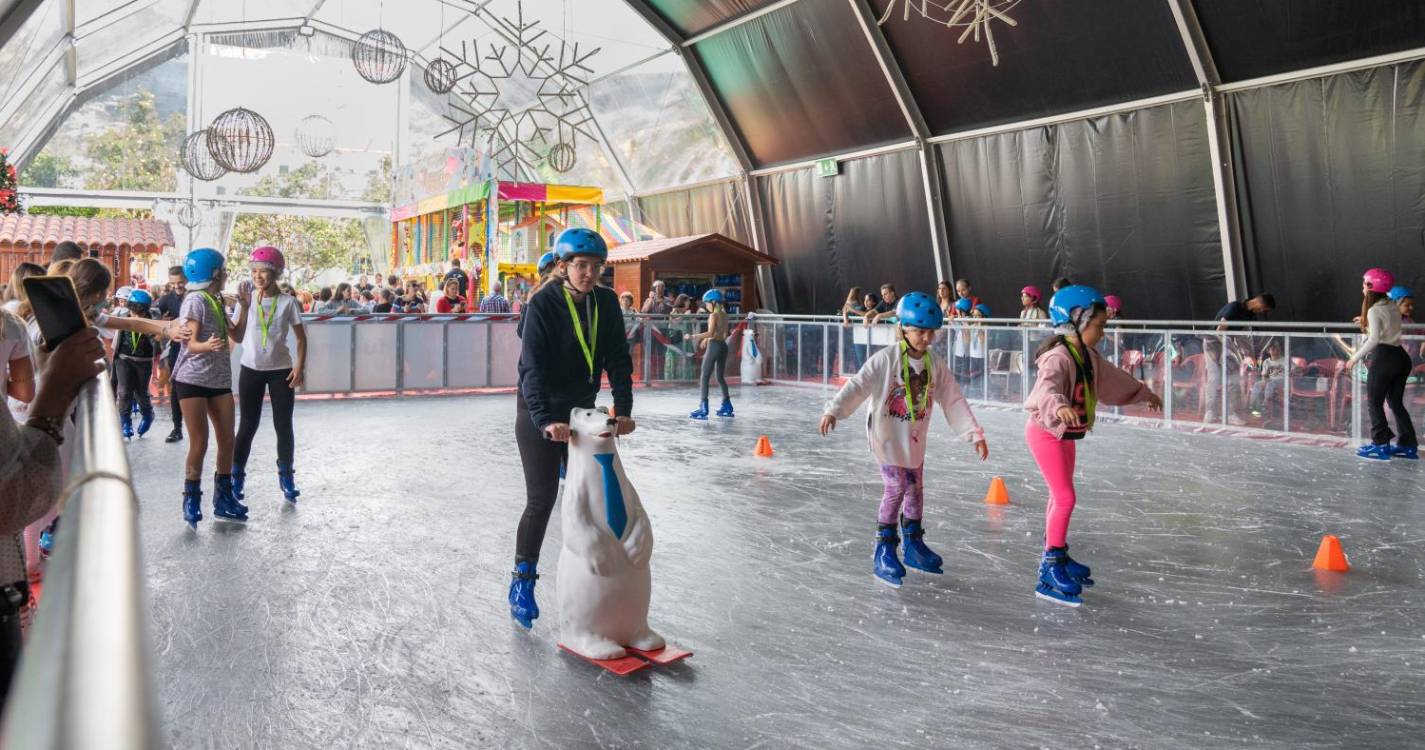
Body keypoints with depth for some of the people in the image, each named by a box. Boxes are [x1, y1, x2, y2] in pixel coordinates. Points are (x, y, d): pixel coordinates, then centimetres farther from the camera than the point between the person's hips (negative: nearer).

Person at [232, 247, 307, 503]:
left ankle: (286, 476, 17)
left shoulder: (287, 302, -6)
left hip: (281, 370, 0)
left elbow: (301, 337, -1)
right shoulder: (247, 299, -3)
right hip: (251, 369, 1)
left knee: (283, 425, 4)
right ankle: (237, 476, 14)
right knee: (247, 425, 5)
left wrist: (300, 367, -8)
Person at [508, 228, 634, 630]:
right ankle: (522, 581, 11)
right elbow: (533, 367, -28)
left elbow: (618, 359, -5)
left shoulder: (606, 302, -4)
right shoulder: (543, 304, -19)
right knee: (541, 500, -5)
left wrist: (623, 410, -18)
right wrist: (545, 420, -40)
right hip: (540, 415, -5)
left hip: (582, 410, 5)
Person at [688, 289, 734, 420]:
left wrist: (694, 337, -24)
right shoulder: (724, 315, 11)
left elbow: (710, 333, -24)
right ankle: (727, 406, 24)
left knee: (704, 378, -4)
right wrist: (706, 339, 25)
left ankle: (703, 408, -10)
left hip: (714, 346, -8)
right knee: (720, 377, 19)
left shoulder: (713, 315, -13)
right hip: (723, 346, 8)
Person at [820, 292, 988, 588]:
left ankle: (913, 544, 31)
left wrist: (974, 433, 1)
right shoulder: (885, 359, -17)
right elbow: (858, 386, -23)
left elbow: (954, 401, 4)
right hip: (886, 437, -6)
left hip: (915, 440, 6)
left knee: (915, 490, 14)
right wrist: (833, 410, -35)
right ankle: (883, 552, 0)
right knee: (896, 488, -11)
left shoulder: (935, 366, 0)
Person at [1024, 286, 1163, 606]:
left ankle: (1056, 553, 32)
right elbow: (1046, 386, -44)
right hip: (1045, 431, -9)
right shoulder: (1058, 357, -23)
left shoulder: (1089, 357, 7)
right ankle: (1051, 569, -8)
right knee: (1065, 497, -12)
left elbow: (1115, 379, 25)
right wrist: (1059, 405, -65)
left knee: (1060, 495, 18)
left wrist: (1145, 393, 38)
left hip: (1067, 434, 9)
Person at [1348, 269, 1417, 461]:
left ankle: (1380, 445, 0)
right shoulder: (1394, 307, 11)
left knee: (1375, 402, 1)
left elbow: (1374, 339, -21)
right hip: (1401, 356, 8)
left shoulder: (1374, 311, -11)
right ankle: (1408, 445, 16)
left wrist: (1355, 358, -18)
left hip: (1384, 357, -8)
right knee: (1396, 402, 15)